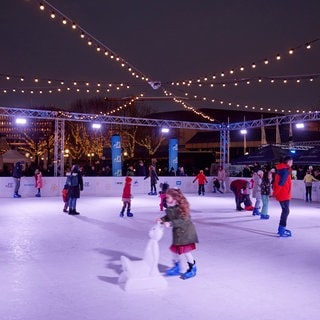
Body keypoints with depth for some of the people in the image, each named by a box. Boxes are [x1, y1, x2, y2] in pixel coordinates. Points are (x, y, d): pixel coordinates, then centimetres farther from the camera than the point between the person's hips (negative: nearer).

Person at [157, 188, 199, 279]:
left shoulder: (181, 207, -26)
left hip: (185, 231, -9)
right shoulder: (170, 208, 0)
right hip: (177, 231, 9)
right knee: (174, 249, 16)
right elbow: (169, 217, 10)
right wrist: (162, 219, -8)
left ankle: (192, 268, 18)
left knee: (185, 250, -2)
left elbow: (183, 220, -30)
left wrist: (170, 223, -34)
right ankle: (177, 267, 35)